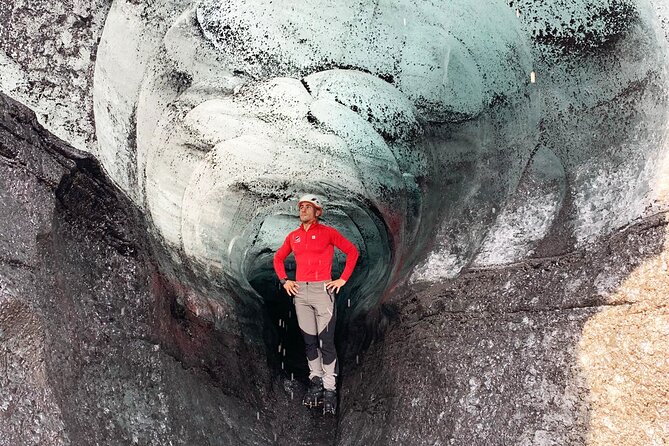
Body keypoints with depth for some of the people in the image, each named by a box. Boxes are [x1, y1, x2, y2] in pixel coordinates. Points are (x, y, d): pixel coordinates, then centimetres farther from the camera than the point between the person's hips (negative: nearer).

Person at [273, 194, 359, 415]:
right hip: (300, 291, 5)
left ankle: (330, 389, -2)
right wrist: (284, 280, 13)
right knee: (309, 341, 9)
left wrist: (343, 279, -3)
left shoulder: (327, 232, 0)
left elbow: (352, 251, 2)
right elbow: (278, 258, 27)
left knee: (326, 342, -7)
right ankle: (315, 383, 19)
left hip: (322, 289, -5)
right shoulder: (293, 236, 13)